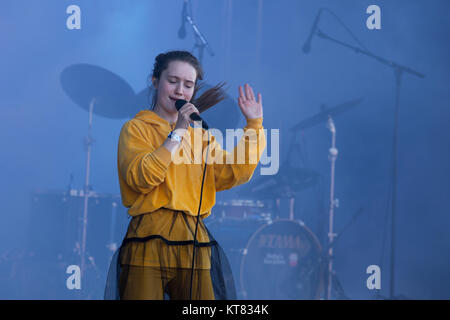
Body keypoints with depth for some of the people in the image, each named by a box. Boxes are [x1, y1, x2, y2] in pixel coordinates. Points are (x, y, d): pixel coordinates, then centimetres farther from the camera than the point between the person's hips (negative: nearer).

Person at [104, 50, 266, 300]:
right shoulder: (136, 128, 6)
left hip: (194, 242, 4)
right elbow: (141, 178, -12)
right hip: (150, 240, -4)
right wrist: (176, 134, -11)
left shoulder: (201, 135, 20)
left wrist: (254, 125, 5)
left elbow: (235, 173, 8)